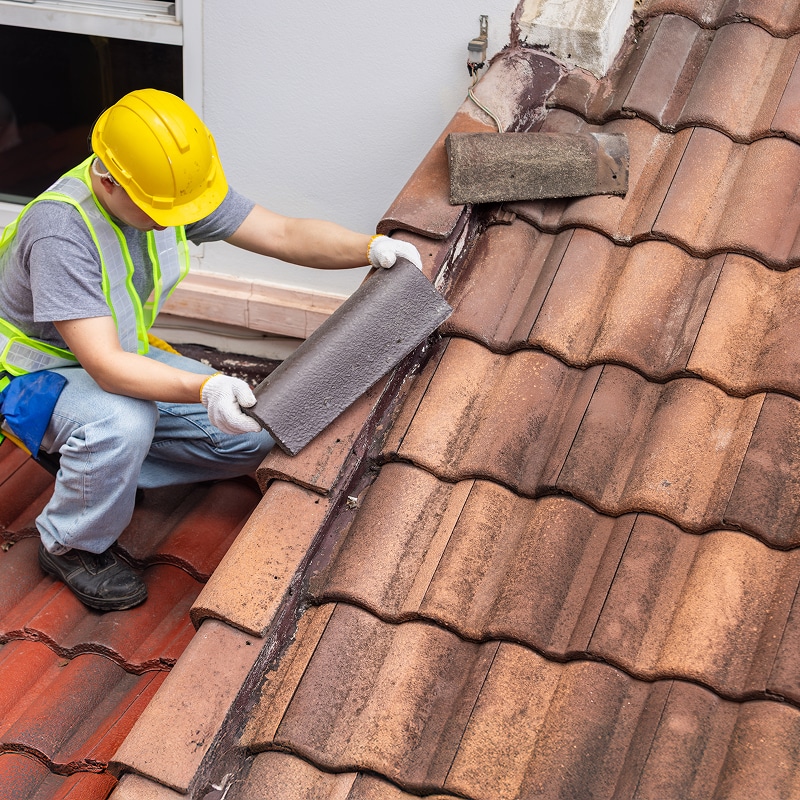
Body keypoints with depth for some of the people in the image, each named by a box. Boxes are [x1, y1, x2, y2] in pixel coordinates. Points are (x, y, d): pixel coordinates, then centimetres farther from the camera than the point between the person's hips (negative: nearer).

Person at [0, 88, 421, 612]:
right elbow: (105, 366, -41)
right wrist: (205, 389, -55)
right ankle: (71, 546, -9)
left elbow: (284, 235, -12)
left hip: (124, 356, 7)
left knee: (254, 436, -5)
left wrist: (372, 247, -28)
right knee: (124, 422, -40)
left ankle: (97, 465, 11)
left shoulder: (174, 187, -15)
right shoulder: (60, 229, -36)